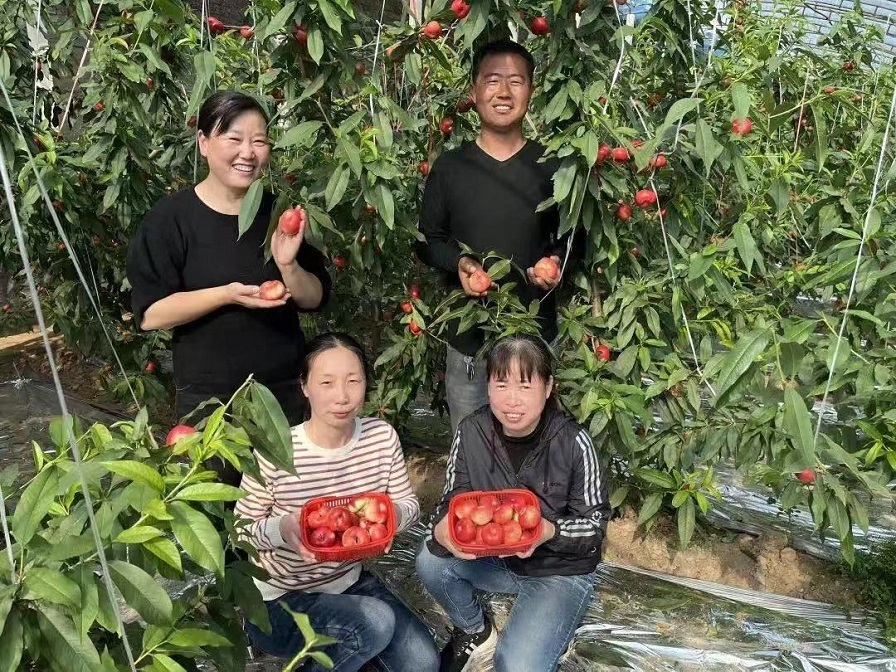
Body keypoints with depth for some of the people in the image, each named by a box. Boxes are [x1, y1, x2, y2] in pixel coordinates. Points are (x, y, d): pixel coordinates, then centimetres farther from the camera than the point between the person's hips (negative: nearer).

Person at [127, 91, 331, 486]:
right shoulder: (171, 217, -9)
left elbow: (315, 299, 3)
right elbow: (150, 314, -13)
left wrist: (288, 267, -17)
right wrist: (226, 294, -24)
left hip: (284, 391, 4)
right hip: (207, 399, -3)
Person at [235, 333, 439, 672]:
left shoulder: (382, 436, -10)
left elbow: (408, 504, 0)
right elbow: (240, 532, -12)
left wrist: (394, 514, -24)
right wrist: (281, 528, -33)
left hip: (349, 580, 5)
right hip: (279, 601, -5)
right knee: (376, 621, -28)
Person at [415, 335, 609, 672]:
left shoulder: (573, 442, -22)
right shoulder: (471, 432, -14)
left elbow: (596, 523, -13)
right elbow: (451, 502, -6)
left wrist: (551, 531, -34)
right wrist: (443, 529, -31)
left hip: (561, 571, -4)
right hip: (494, 559, 4)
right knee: (430, 560, -21)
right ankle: (476, 632, 8)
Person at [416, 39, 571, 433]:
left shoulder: (551, 166, 0)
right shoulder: (449, 167, 0)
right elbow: (428, 240, 6)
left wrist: (557, 261, -13)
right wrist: (457, 263, -13)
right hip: (468, 335, 1)